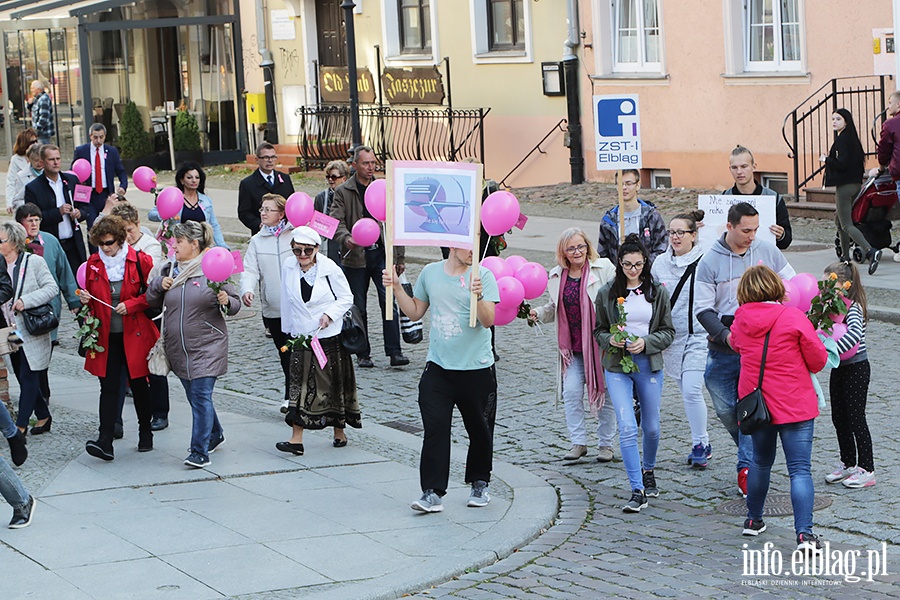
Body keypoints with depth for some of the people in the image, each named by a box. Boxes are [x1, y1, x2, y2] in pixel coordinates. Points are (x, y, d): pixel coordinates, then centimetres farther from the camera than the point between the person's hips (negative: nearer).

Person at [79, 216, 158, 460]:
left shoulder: (140, 261, -5)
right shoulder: (94, 263, 6)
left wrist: (131, 304, -14)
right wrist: (86, 300, -3)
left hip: (135, 335, -2)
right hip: (106, 336, 2)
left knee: (139, 384, 9)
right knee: (109, 387, -5)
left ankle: (145, 433, 27)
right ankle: (105, 442, -13)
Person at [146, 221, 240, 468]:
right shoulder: (169, 270, 7)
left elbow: (235, 303, -3)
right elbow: (151, 301, 13)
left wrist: (226, 301, -25)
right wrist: (159, 285, -6)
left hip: (207, 347, -6)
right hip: (178, 348, 6)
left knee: (201, 396, -13)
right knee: (194, 396, 16)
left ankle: (200, 452, -11)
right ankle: (215, 435, 38)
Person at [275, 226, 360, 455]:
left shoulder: (330, 269, -9)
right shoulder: (288, 268, 2)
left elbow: (347, 298, -1)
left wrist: (330, 314, -17)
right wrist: (288, 331, 17)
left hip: (329, 336, -2)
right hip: (301, 338, 2)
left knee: (334, 384, 7)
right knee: (300, 385, -4)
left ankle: (339, 431, 24)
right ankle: (296, 439, -8)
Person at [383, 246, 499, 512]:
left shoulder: (483, 275, -6)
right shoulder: (430, 273, 6)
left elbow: (488, 320, -15)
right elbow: (415, 312, 16)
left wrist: (478, 296, -32)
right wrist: (396, 288, 4)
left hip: (476, 368, -2)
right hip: (438, 367, 2)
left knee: (479, 430, 10)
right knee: (434, 428, -8)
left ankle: (479, 483, 30)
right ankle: (432, 492, -8)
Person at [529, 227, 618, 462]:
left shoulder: (603, 269, -6)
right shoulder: (557, 275, 7)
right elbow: (555, 309, 19)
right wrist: (538, 313, -1)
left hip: (600, 344, -3)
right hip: (572, 347, 4)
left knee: (605, 393, 5)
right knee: (571, 392, -4)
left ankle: (606, 444, 17)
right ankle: (578, 442, 8)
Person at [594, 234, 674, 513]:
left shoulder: (657, 292, 2)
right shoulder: (607, 293, 2)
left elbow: (668, 332, 5)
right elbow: (598, 331, 10)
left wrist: (646, 342, -12)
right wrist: (610, 340, -12)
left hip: (649, 364, 1)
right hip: (617, 366, -1)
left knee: (651, 427, 11)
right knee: (627, 428, -14)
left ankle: (648, 470, 41)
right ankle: (637, 491, -13)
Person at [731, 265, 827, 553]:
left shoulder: (740, 321, -1)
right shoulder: (793, 318, -13)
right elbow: (818, 360, -7)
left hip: (755, 404, 4)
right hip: (795, 406, -4)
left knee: (761, 462, 24)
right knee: (800, 470, -5)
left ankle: (753, 520, 34)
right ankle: (804, 533, -14)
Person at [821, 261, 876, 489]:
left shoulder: (853, 308, -19)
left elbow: (855, 333, -36)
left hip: (856, 369, -8)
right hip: (839, 369, 8)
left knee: (856, 419, -4)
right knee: (839, 418, 13)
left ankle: (867, 470, 3)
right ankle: (848, 464, 26)